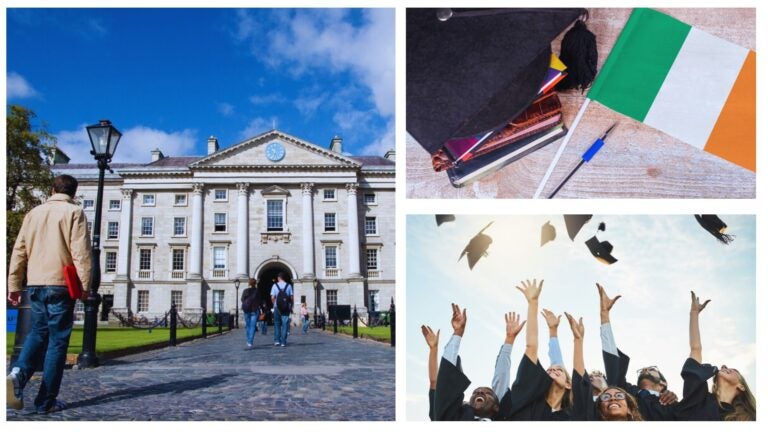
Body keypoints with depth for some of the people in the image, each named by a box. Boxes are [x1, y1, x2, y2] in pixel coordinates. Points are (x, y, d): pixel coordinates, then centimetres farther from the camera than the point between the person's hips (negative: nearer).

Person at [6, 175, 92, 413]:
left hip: (35, 284, 5)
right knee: (57, 341, 2)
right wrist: (85, 285, -8)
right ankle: (46, 400, 5)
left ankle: (18, 373, -7)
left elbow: (19, 251, 12)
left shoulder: (34, 213, 13)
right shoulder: (74, 212, -2)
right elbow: (81, 252, -11)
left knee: (37, 333, 20)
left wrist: (14, 285, 17)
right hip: (60, 284, -5)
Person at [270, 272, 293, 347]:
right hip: (286, 308, 0)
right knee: (284, 324, 2)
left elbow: (272, 297, -4)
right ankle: (283, 342, 0)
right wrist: (291, 306, 8)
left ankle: (277, 340, 9)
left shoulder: (275, 285, -1)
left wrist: (274, 304, 13)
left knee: (277, 324, 13)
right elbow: (291, 298, -3)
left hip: (277, 307, 0)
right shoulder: (289, 286, 0)